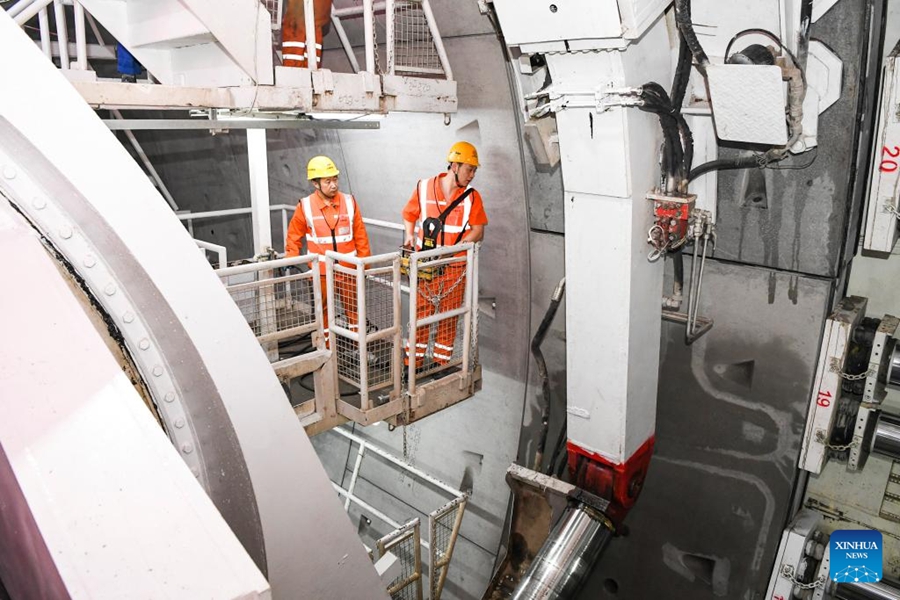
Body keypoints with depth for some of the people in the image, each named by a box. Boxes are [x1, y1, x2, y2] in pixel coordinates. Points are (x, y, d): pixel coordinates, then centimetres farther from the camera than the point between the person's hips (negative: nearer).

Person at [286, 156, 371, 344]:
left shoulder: (349, 202, -2)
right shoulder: (305, 206, -6)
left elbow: (360, 235, 3)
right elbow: (294, 236, 4)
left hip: (348, 269, 1)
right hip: (321, 271, -1)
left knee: (353, 308, 11)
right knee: (324, 311, 11)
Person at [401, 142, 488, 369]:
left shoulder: (472, 197, -1)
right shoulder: (424, 188, -1)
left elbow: (478, 231, -4)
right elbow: (409, 216, 12)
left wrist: (457, 246, -18)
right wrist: (409, 237, -5)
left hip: (455, 267, 1)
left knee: (449, 318, 9)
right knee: (421, 314, 4)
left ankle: (441, 363, 23)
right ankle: (413, 363, 17)